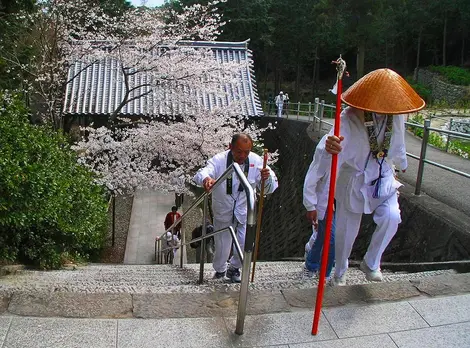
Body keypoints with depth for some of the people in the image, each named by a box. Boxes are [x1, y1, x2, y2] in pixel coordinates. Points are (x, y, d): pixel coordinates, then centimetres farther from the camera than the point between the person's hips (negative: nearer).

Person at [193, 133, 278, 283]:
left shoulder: (256, 161, -14)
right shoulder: (220, 160, -21)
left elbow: (269, 189, -14)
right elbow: (202, 173, -39)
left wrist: (267, 178, -37)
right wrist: (206, 179, -63)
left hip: (244, 212, 2)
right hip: (223, 212, -2)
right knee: (222, 246, 9)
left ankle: (233, 268, 33)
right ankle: (219, 270, 43)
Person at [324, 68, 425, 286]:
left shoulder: (396, 116, -8)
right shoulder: (349, 117, -23)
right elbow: (339, 152, -37)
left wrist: (402, 163, 30)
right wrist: (332, 148, -61)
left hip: (383, 179, 3)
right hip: (354, 180, -3)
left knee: (391, 217, -20)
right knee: (346, 228, 8)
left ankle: (371, 263, 5)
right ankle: (340, 272, 34)